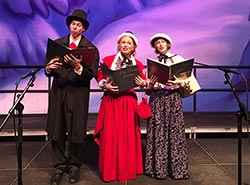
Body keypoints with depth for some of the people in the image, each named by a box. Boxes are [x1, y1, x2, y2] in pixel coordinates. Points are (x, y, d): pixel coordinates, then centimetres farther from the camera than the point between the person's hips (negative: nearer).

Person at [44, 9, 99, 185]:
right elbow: (49, 68, 5)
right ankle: (59, 166, 21)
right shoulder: (57, 43, 9)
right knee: (56, 131, 6)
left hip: (78, 94, -2)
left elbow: (92, 74, -9)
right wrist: (49, 69, -18)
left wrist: (79, 68, -27)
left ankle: (74, 166, 23)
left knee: (76, 132, 4)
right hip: (58, 92, 3)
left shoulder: (91, 48, 0)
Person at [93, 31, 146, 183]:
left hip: (128, 103, 1)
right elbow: (100, 79, 6)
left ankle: (128, 169, 20)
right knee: (110, 136, 2)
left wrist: (142, 83, -13)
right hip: (110, 102, -1)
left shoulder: (137, 64, 4)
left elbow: (143, 82, 9)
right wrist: (106, 86, -13)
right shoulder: (108, 60, 1)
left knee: (128, 136, 3)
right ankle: (109, 171, 17)